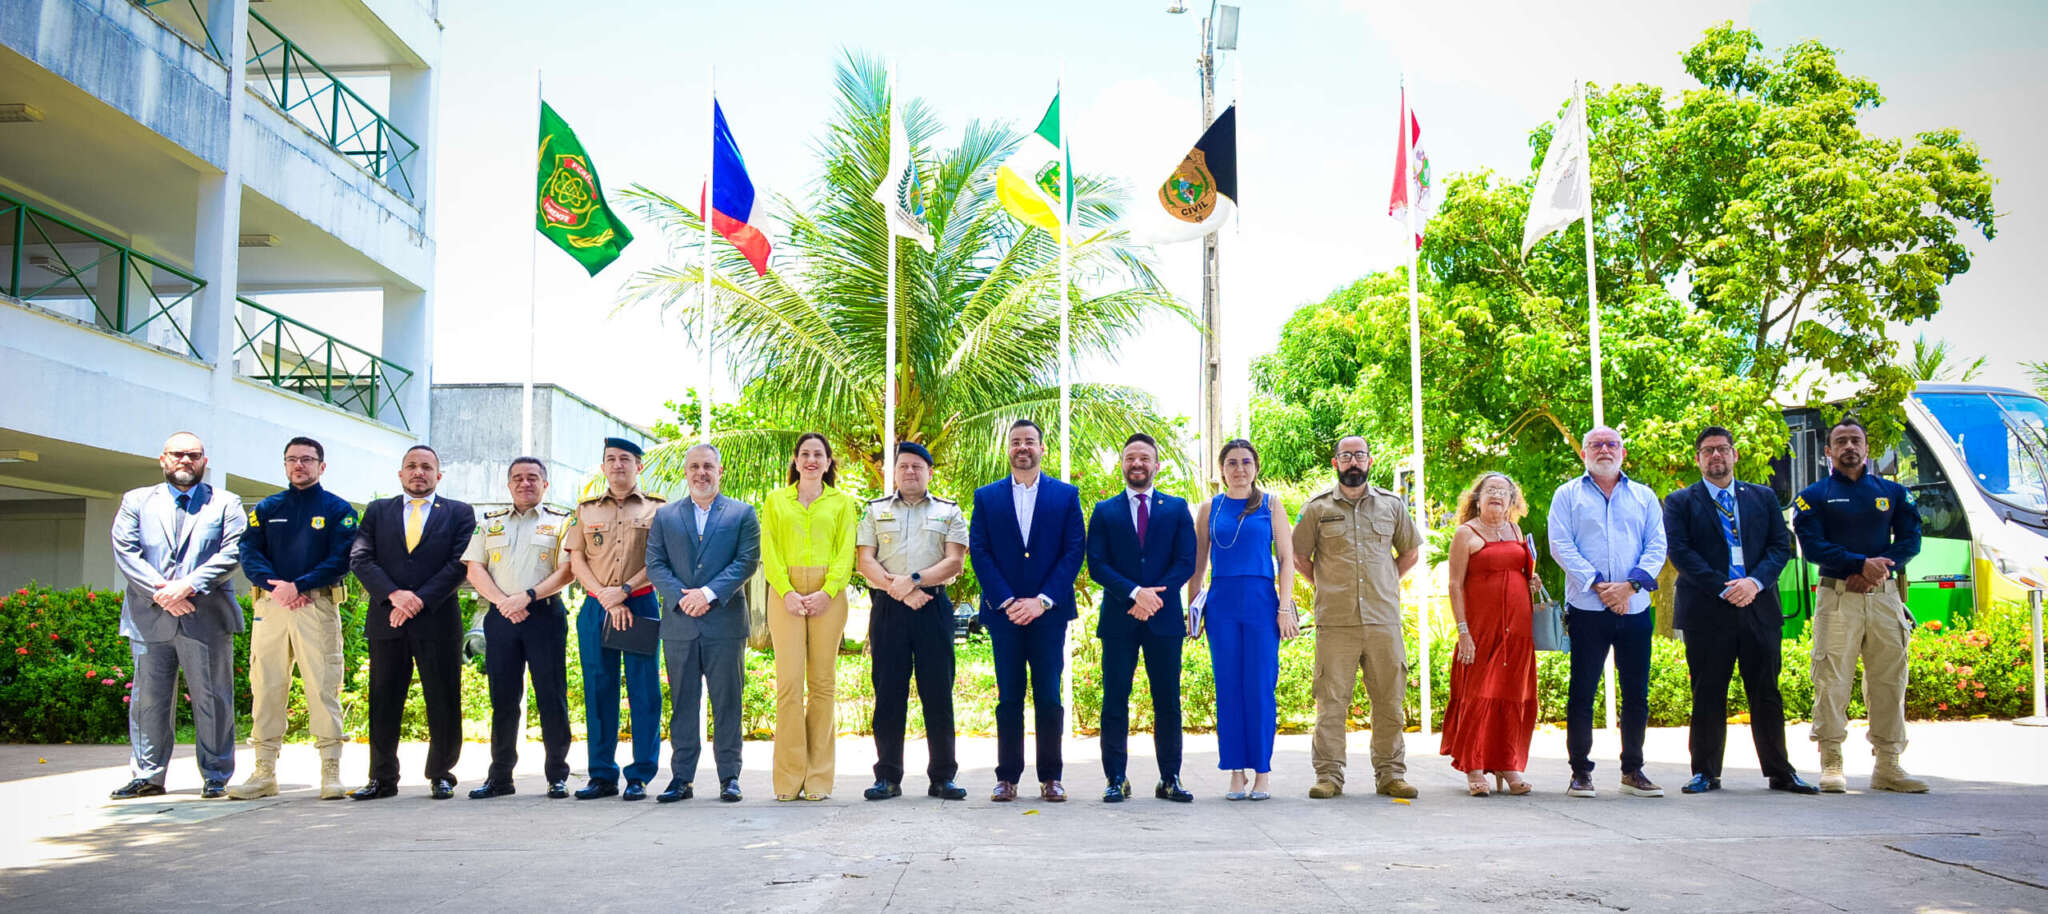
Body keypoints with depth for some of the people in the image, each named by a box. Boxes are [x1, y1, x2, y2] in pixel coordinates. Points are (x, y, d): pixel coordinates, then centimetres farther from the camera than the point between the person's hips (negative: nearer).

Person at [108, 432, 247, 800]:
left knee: (212, 699, 0)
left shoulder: (225, 503, 10)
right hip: (149, 617, 2)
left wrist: (189, 585, -15)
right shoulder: (137, 501, 15)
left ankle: (215, 777, 8)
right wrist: (160, 592, -11)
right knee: (148, 699, 6)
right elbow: (125, 552, 3)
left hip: (206, 616, -2)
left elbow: (232, 553, -2)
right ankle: (147, 776, 15)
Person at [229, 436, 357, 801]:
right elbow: (249, 554, 5)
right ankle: (264, 773, 9)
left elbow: (341, 559, -4)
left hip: (318, 604, -3)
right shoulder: (266, 508, 16)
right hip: (270, 605, 3)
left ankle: (331, 773, -4)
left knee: (324, 687, -6)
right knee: (266, 687, 3)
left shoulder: (338, 509, 7)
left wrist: (299, 586, -15)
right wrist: (274, 584, -13)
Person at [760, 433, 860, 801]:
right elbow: (769, 551, 6)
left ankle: (818, 778, 2)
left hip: (828, 594, 0)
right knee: (789, 681, -7)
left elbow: (846, 553, 5)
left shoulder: (842, 503, 14)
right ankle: (789, 778, -3)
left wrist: (826, 592, -9)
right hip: (786, 593, 0)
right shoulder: (776, 500, 15)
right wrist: (787, 592, -8)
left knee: (823, 682, -2)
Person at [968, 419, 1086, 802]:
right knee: (1009, 698, 3)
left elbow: (1074, 551, 0)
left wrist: (1042, 600, -10)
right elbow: (979, 552, 3)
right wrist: (1006, 601, -9)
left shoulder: (1066, 495, 7)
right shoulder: (986, 497, 9)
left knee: (1048, 697, 1)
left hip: (1049, 612, 0)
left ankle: (1050, 778, 9)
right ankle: (1007, 778, 8)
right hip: (1004, 612, 1)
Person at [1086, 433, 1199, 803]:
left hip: (1164, 618, 0)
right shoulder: (1105, 511, 9)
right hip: (1119, 619, 0)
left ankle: (1170, 779, 10)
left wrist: (1154, 597, -11)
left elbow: (1186, 562, 2)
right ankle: (1116, 780, 5)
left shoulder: (1177, 508, 10)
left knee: (1168, 702, 3)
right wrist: (1135, 592, -14)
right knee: (1115, 701, 0)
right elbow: (1096, 565, 0)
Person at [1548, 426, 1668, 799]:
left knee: (1637, 693, 5)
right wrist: (1599, 585, -12)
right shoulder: (1568, 495, 9)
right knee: (1582, 692, -2)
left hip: (1635, 609, 3)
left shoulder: (1644, 497, 16)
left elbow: (1657, 547, 6)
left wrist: (1631, 584, -10)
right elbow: (1561, 547, -2)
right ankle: (1580, 772, 5)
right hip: (1587, 610, -2)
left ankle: (1633, 770, 17)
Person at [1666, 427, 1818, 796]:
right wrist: (1723, 589, -14)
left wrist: (1755, 581, -11)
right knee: (1708, 696, 1)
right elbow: (1680, 552, -5)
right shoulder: (1680, 502, 5)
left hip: (1758, 608, 2)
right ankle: (1706, 773, 9)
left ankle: (1779, 772, 15)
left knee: (1767, 695, 6)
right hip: (1706, 611, -2)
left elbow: (1781, 545, 7)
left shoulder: (1764, 498, 15)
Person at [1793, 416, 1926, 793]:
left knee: (1889, 680, 3)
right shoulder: (1814, 496, 6)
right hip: (1837, 596, -3)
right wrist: (1862, 563, -17)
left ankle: (1887, 765, 9)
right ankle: (1831, 763, -2)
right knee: (1832, 680, -7)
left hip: (1885, 595, 3)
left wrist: (1882, 568, -12)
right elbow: (1812, 546, -6)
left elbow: (1910, 539, 5)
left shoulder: (1892, 492, 15)